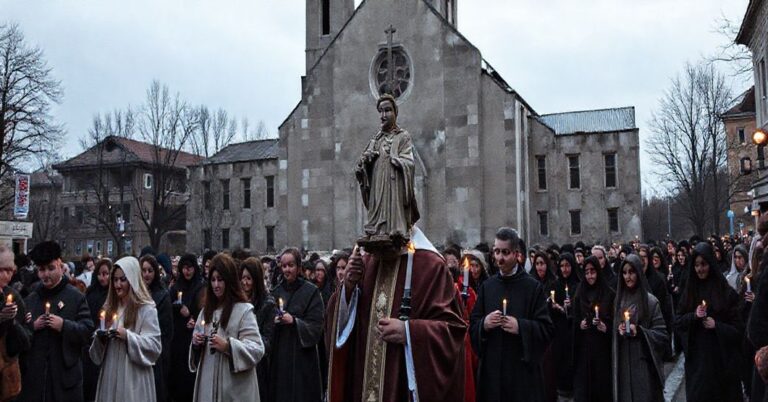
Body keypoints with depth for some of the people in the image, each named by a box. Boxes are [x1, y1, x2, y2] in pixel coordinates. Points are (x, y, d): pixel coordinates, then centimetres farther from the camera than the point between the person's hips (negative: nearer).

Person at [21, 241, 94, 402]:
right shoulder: (30, 299, 14)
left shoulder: (76, 297, 0)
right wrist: (32, 326, -3)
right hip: (34, 372, 4)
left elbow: (88, 330, -6)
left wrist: (64, 325, -21)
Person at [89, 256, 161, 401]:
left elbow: (155, 345, -12)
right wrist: (100, 337, -3)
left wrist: (128, 336, -21)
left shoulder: (146, 309, -6)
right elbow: (100, 347, 20)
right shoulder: (110, 307, 14)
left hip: (134, 376, -6)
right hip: (110, 374, 6)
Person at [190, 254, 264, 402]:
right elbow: (197, 343, 21)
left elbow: (257, 349, -14)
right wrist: (195, 342, -1)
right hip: (207, 382, 6)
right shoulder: (206, 310, 14)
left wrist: (228, 346, -25)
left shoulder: (243, 310, -8)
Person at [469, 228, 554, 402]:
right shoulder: (486, 286, 8)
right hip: (492, 367, 3)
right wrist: (484, 324, -10)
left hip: (522, 368, -3)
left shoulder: (534, 287, -3)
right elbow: (473, 325, 10)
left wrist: (520, 327, -20)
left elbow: (547, 328, -6)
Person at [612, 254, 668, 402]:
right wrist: (618, 330, -5)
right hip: (623, 364, 4)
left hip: (643, 364, -4)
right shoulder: (619, 299, 8)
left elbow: (663, 335, -6)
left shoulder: (650, 301, -6)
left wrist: (639, 331, -18)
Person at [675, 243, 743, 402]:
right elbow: (677, 323, 5)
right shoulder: (690, 291, 6)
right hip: (696, 359, 3)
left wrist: (716, 326, -19)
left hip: (722, 359, -2)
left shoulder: (726, 293, -5)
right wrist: (693, 316, -13)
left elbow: (738, 329, -4)